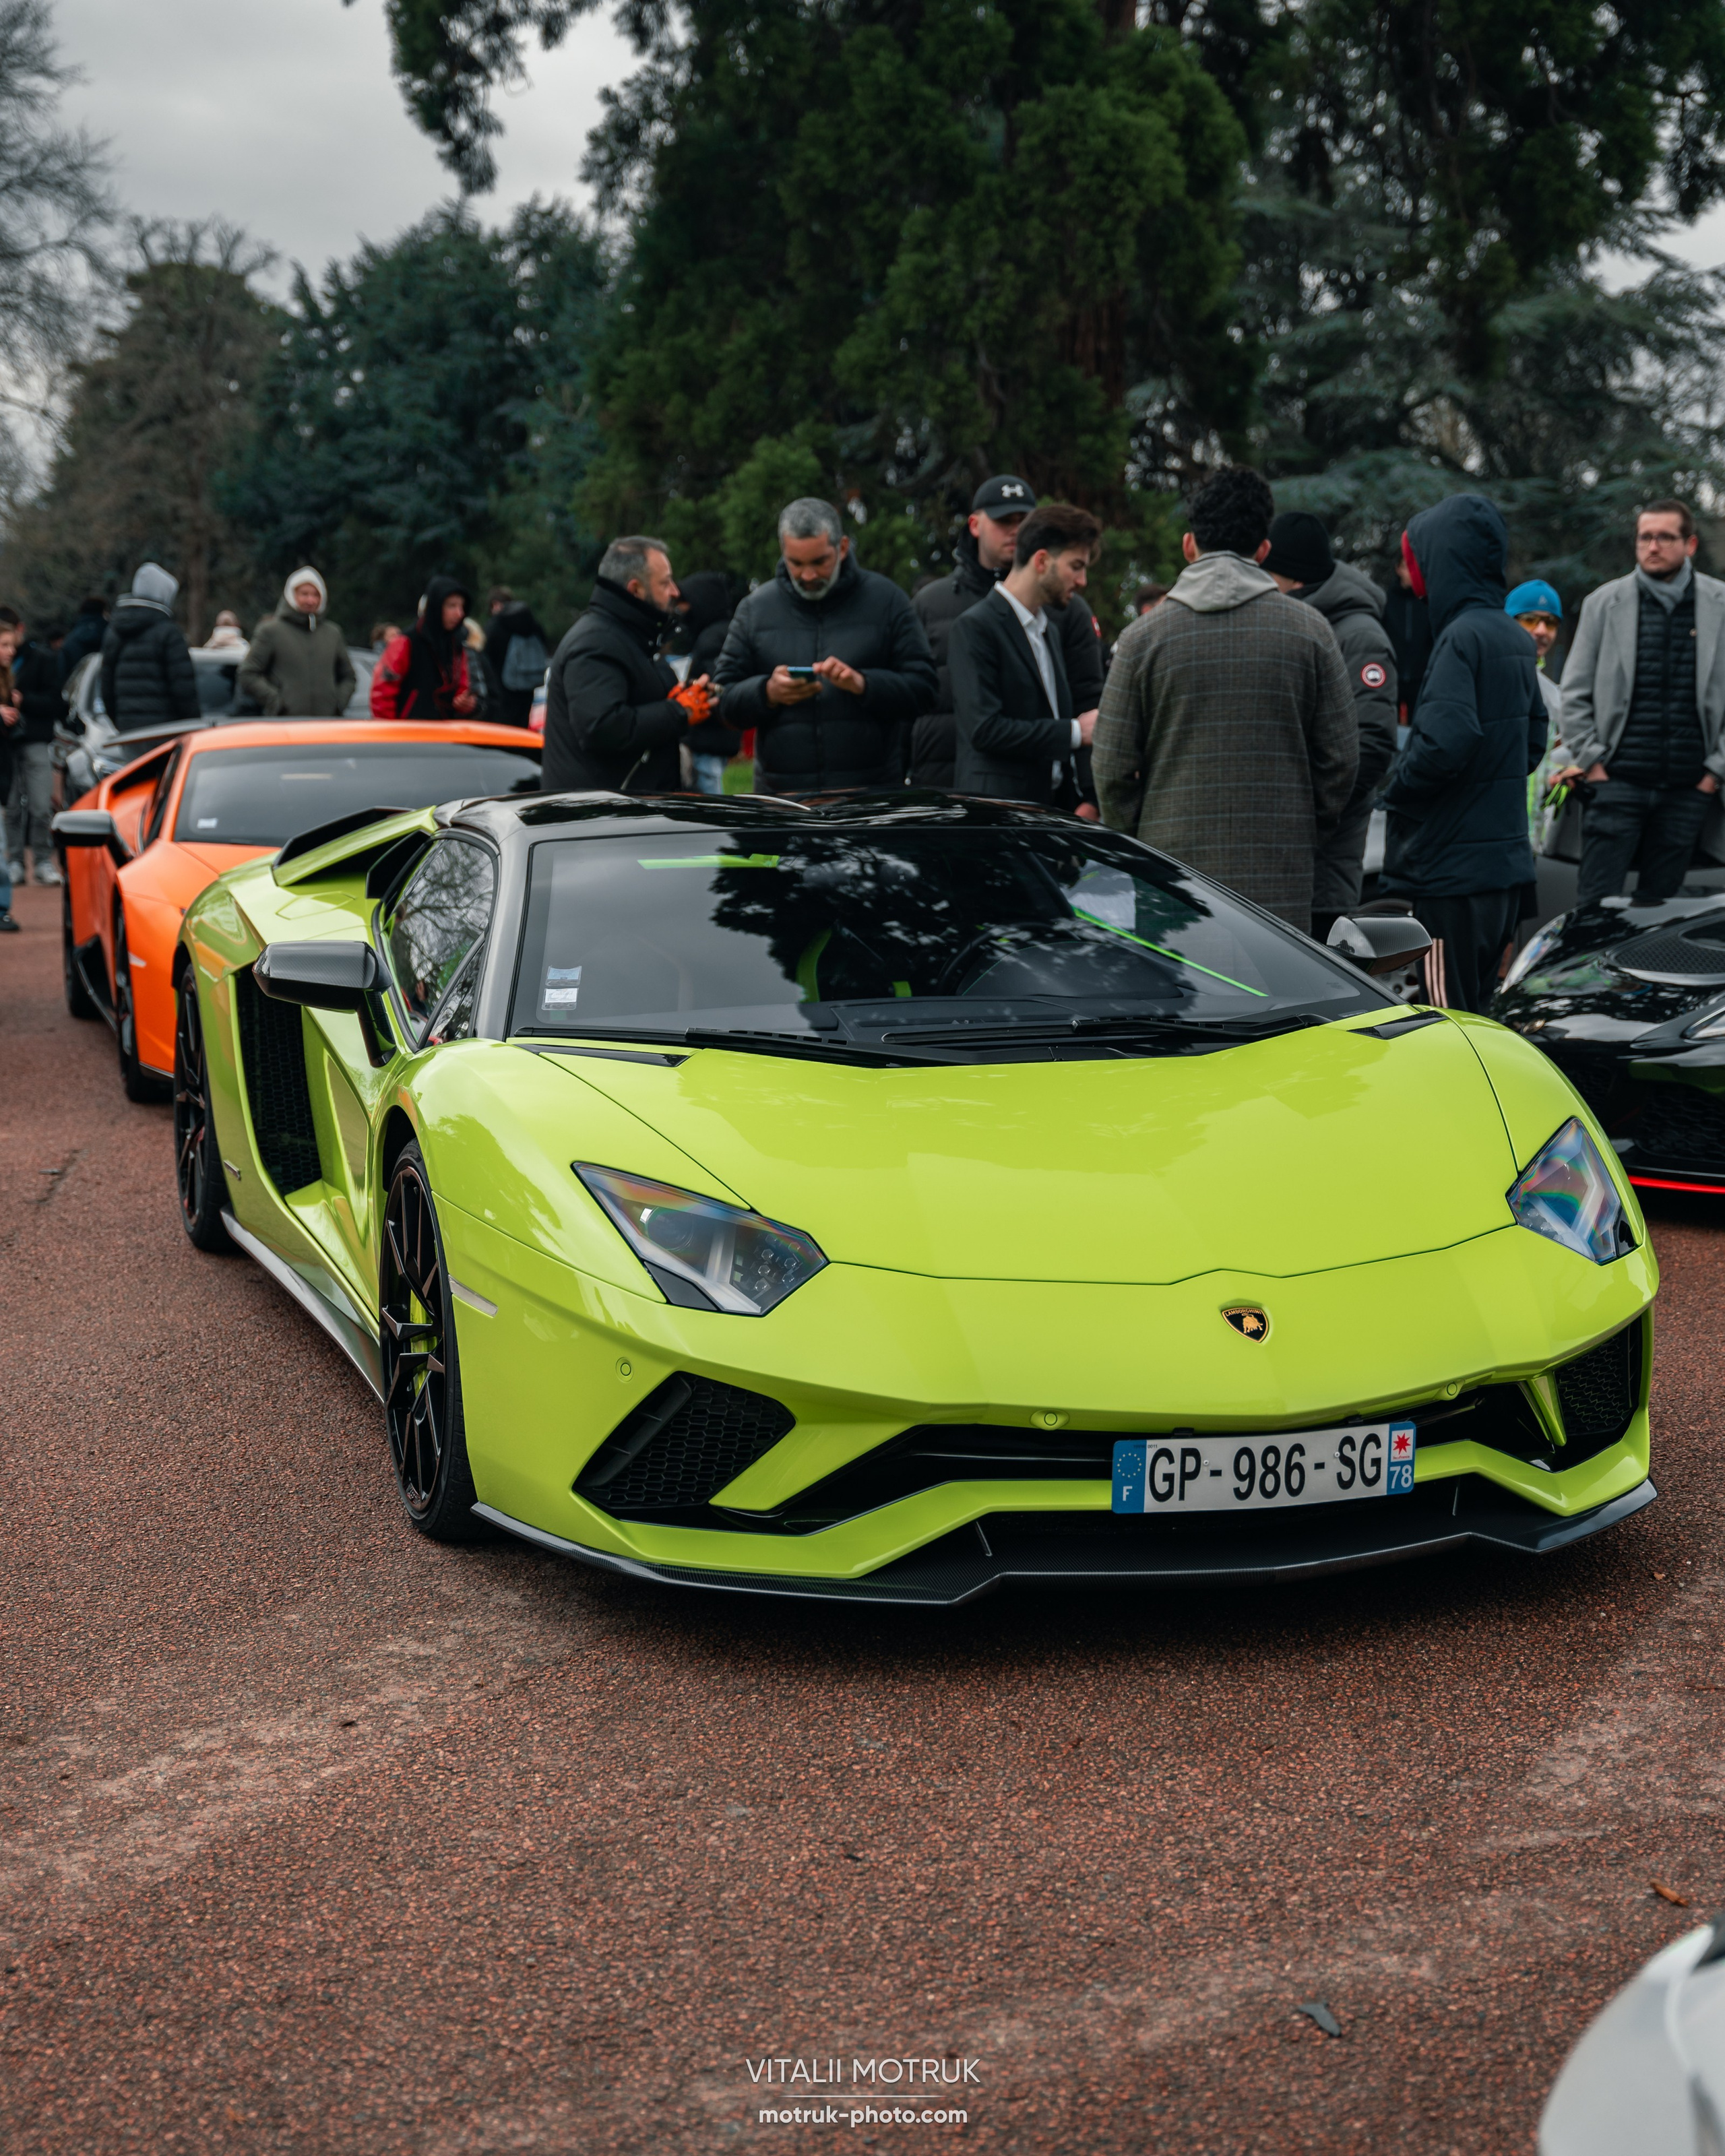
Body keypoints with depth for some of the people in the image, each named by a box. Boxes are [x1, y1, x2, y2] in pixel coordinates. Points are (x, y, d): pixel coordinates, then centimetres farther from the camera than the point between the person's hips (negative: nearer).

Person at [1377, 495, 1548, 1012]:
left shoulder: (1461, 637, -16)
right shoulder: (1515, 639, 12)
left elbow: (1445, 742, -27)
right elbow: (1534, 736, 22)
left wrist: (1397, 790, -10)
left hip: (1450, 870, -9)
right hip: (1507, 867, 9)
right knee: (1478, 1015, 16)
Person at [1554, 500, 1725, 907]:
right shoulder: (1604, 603, 6)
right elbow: (1574, 694, 7)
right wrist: (1590, 761, -1)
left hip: (1689, 787, 1)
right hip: (1618, 783, -1)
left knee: (1659, 903, 6)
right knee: (1595, 904, -6)